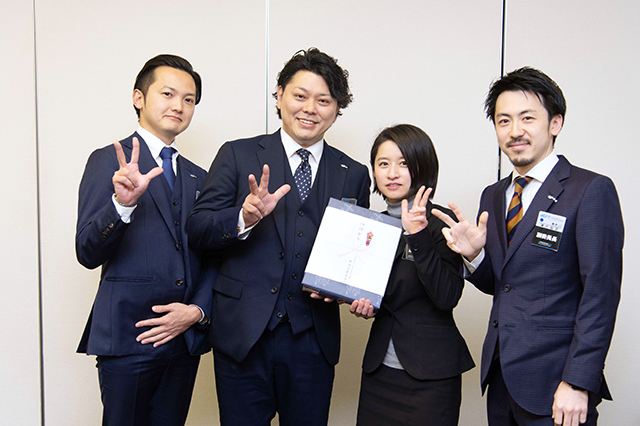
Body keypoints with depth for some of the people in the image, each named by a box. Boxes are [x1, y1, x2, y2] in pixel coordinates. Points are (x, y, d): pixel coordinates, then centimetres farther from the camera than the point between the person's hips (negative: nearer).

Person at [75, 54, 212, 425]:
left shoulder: (198, 178, 14)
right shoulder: (110, 161, -2)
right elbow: (88, 254, -10)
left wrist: (197, 310, -2)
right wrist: (123, 203, -25)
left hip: (185, 337, 5)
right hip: (128, 339, -4)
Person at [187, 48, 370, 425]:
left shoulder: (354, 175, 9)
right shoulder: (237, 155, 3)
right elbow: (197, 230, -3)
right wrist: (245, 218, -22)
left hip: (312, 338, 2)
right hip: (243, 334, -1)